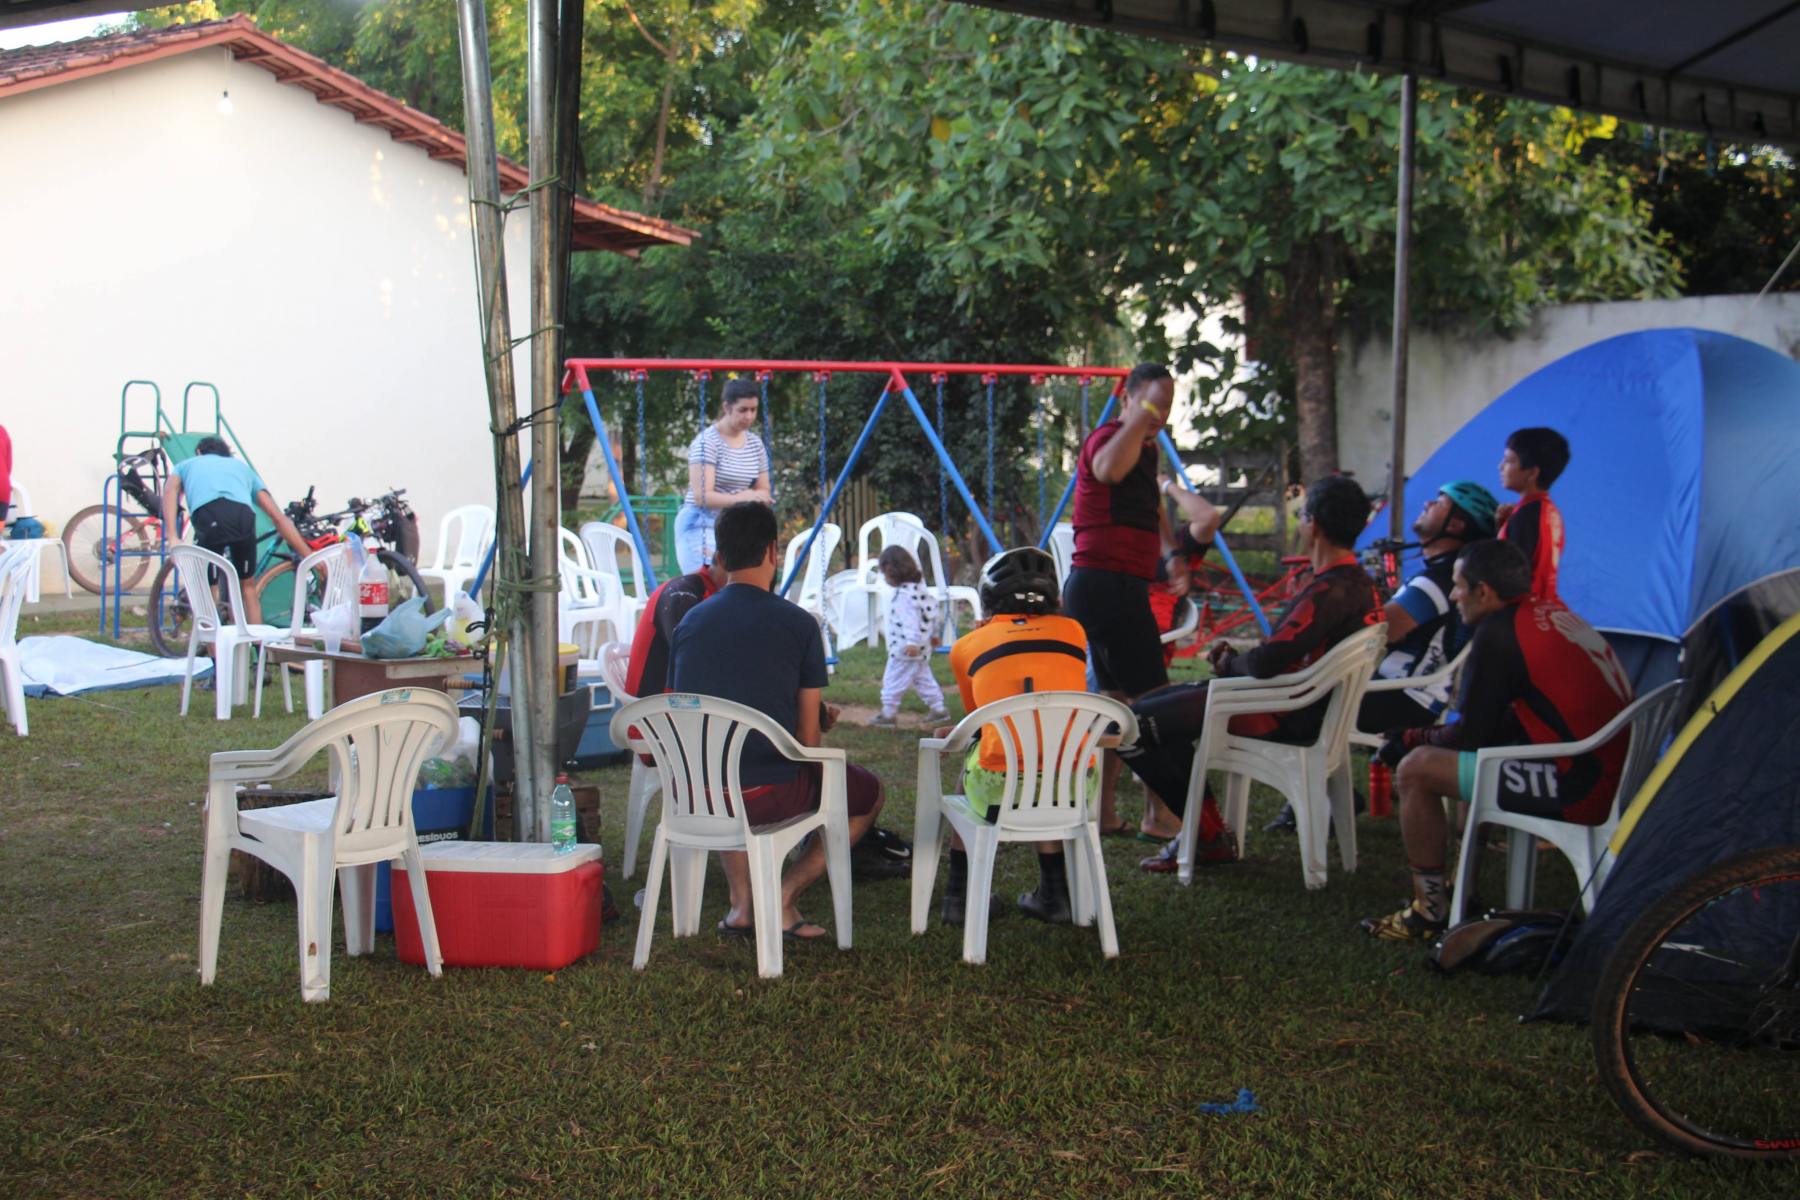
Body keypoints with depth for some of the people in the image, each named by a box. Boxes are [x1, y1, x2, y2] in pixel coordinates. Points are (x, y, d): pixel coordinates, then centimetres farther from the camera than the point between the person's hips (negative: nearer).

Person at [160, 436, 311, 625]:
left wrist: (172, 538, 1)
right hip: (243, 516, 2)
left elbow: (170, 491, 11)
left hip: (208, 516, -2)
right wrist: (308, 555, 31)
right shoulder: (242, 466, 40)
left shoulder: (185, 465, 36)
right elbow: (278, 517, 32)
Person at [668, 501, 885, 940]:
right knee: (869, 792, 21)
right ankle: (786, 893, 8)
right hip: (767, 796, -4)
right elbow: (808, 735, -4)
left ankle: (741, 901, 27)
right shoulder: (797, 623, -6)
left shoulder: (688, 623, 6)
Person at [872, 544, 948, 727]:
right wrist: (933, 634, 30)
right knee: (923, 678, 19)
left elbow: (911, 619, -29)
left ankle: (888, 713, 2)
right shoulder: (919, 587, 11)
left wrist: (912, 642, -34)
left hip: (904, 650, -10)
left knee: (893, 680, -2)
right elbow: (932, 611, 20)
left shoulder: (904, 595, -21)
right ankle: (938, 708, 21)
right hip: (922, 648, 10)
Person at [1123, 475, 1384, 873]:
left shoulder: (1331, 592, -25)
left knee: (1133, 725, -11)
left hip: (1285, 720, -11)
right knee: (1160, 703, 23)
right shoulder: (1358, 584, 8)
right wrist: (1236, 656, 6)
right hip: (1308, 709, 11)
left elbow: (1266, 664, -29)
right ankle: (1205, 829, 17)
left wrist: (1230, 663, -8)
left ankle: (1210, 837, 2)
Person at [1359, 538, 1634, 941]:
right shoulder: (1551, 613, 14)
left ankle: (1430, 911, 3)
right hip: (1613, 773, 10)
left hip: (1576, 788, -10)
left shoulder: (1498, 635, -13)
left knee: (1416, 769, -6)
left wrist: (1414, 740, 10)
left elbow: (1471, 734, -8)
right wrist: (1428, 737, 19)